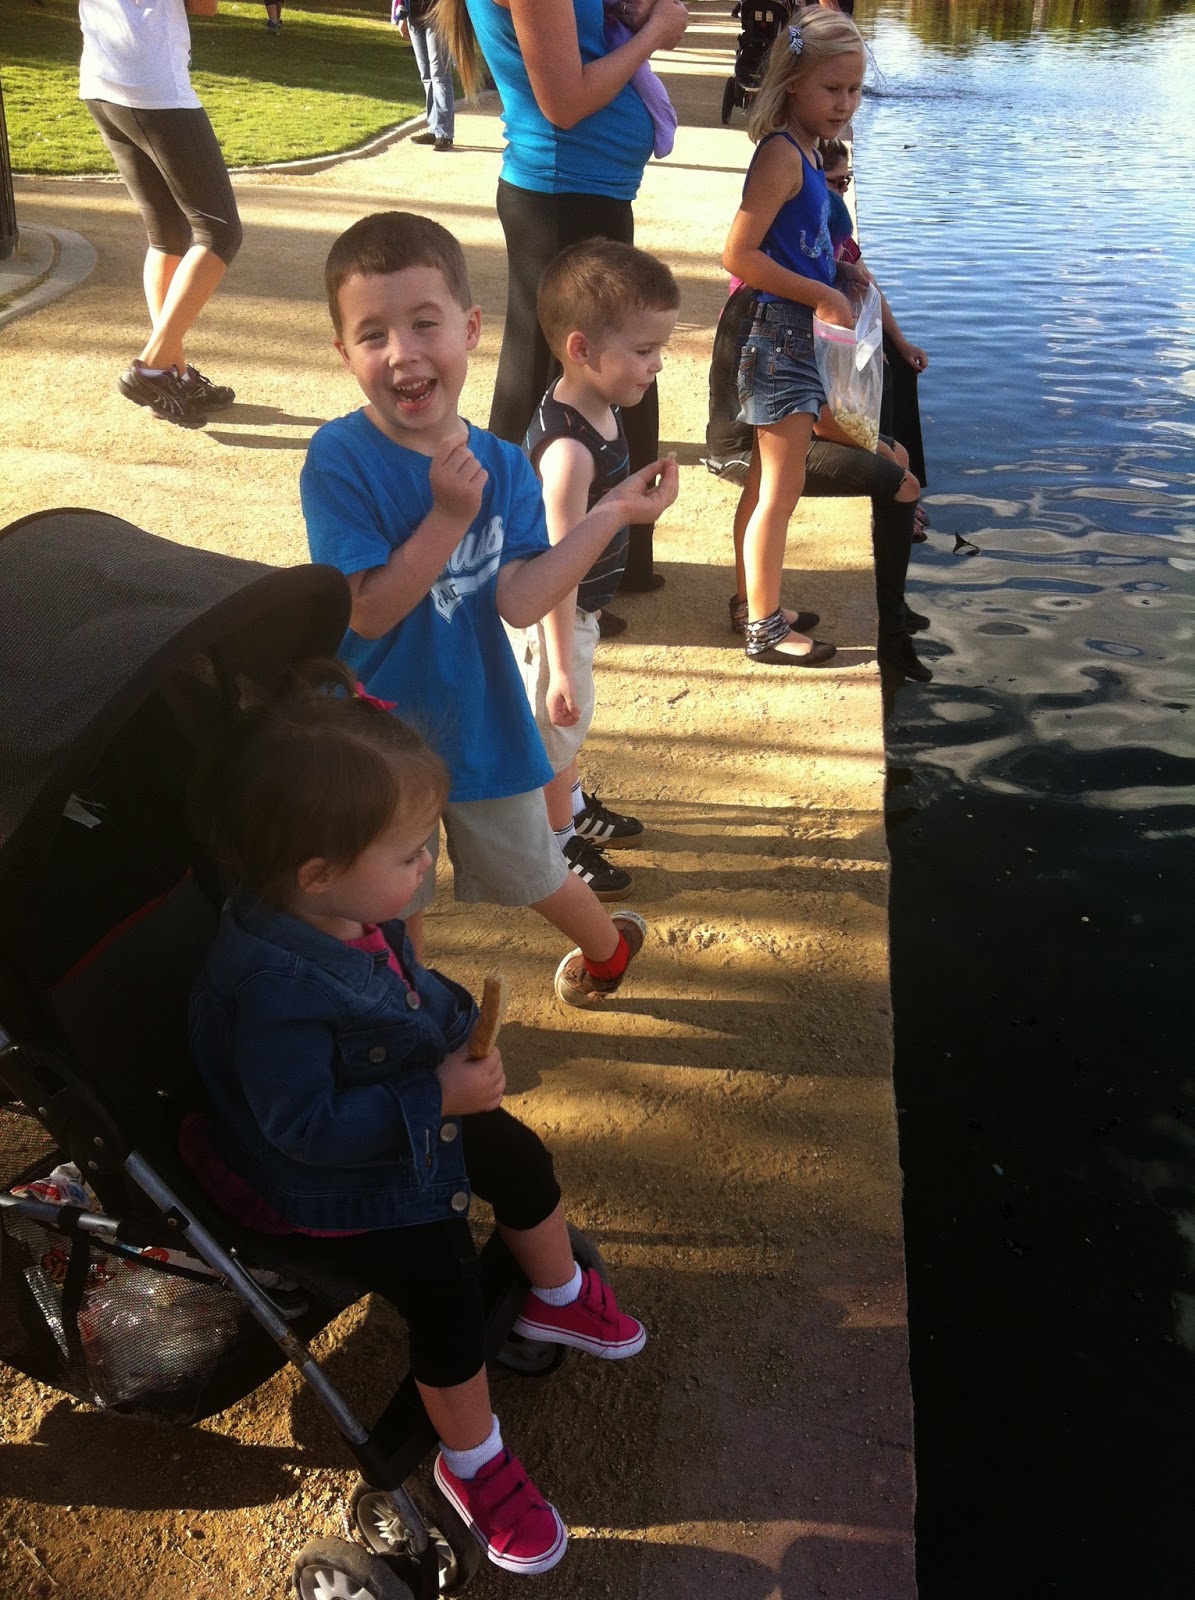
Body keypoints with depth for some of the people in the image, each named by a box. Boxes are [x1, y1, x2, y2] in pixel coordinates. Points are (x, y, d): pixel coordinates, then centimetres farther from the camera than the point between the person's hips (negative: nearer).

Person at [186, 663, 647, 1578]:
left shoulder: (356, 916, -13)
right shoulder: (273, 985, -40)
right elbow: (302, 1126, -34)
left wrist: (452, 1017, -11)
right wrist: (437, 1101, -34)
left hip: (409, 1120, 8)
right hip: (328, 1183, -8)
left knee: (519, 1156, 16)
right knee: (445, 1294, -8)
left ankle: (559, 1297, 46)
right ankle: (473, 1464, 21)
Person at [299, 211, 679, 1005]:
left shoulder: (502, 465, -9)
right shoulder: (339, 459, -20)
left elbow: (520, 600, -20)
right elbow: (369, 611, -25)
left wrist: (611, 514, -22)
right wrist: (449, 516, -32)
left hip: (482, 721, 2)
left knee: (531, 872, 23)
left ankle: (609, 945, 54)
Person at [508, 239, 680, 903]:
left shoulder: (594, 408, -4)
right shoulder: (569, 449, -33)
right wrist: (560, 665, -26)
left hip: (577, 606, 9)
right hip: (548, 617, -9)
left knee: (568, 721, 27)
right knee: (554, 725, 11)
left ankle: (574, 807, 50)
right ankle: (558, 848, 32)